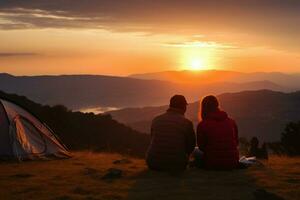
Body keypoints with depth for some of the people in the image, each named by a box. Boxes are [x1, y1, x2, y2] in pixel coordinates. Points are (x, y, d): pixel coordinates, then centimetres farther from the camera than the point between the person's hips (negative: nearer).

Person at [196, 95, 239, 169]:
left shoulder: (202, 125, -10)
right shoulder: (231, 122, 2)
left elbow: (201, 147, 0)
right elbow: (236, 142, 12)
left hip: (212, 164, -5)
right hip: (232, 164, 5)